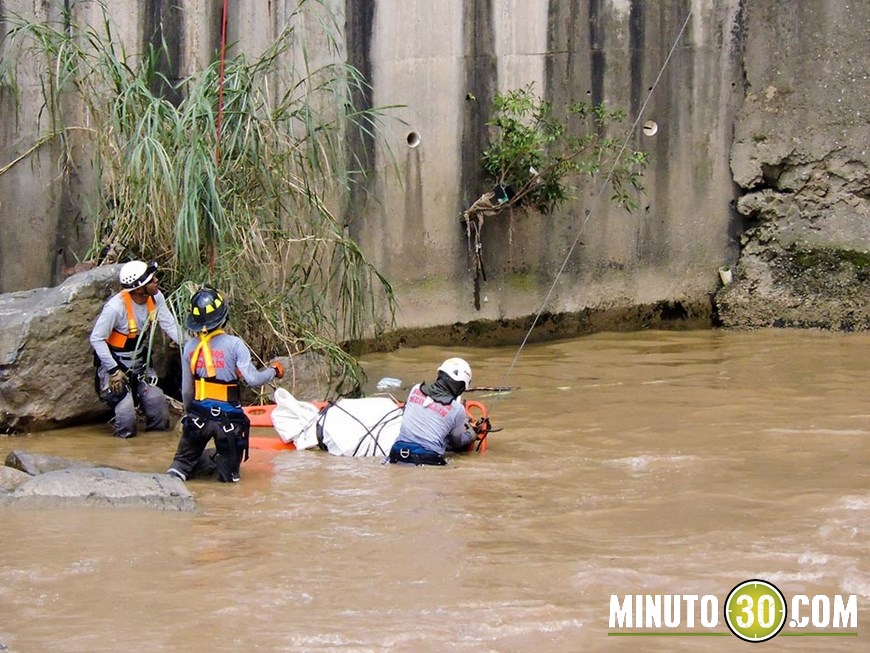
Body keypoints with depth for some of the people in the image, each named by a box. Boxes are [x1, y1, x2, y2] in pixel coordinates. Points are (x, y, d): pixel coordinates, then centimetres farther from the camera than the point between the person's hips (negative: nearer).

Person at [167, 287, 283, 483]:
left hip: (199, 416, 2)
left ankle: (179, 470, -12)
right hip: (228, 418, -2)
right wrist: (273, 371, 5)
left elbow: (186, 389, 8)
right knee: (229, 475, 14)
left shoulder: (189, 347, 0)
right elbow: (253, 379, -15)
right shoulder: (234, 344, -12)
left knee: (185, 459, 16)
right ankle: (223, 464, -14)